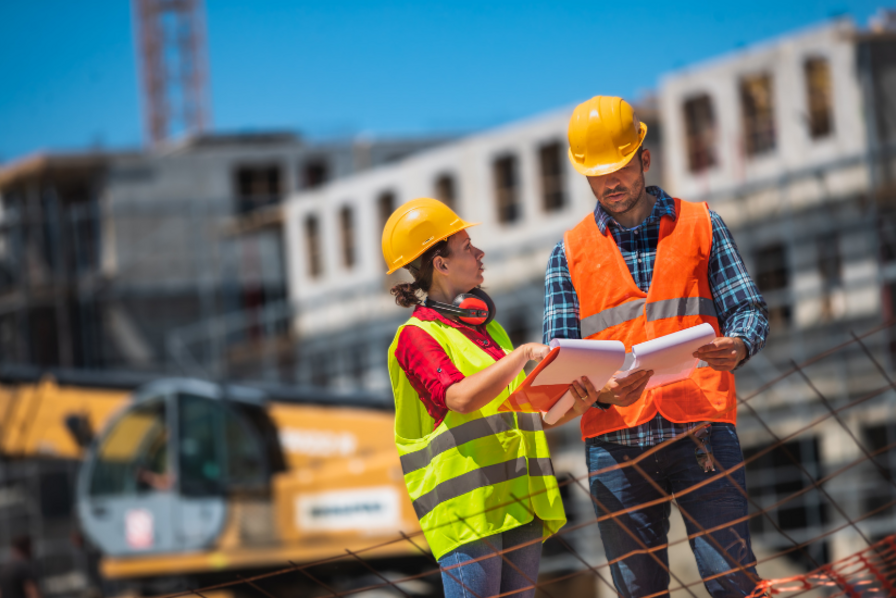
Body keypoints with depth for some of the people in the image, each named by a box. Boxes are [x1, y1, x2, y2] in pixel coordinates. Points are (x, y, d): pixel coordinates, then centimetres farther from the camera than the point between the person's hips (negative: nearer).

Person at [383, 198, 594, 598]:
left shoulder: (488, 329, 21)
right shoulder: (417, 335, -4)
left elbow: (525, 414, 21)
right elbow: (462, 398, -21)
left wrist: (574, 407, 3)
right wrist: (525, 353, -21)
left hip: (520, 502, 8)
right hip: (465, 506, -7)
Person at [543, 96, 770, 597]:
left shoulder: (700, 225, 12)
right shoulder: (571, 252, 13)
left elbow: (748, 309, 8)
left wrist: (738, 346, -17)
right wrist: (599, 391, -17)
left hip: (701, 428, -1)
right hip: (614, 438, 1)